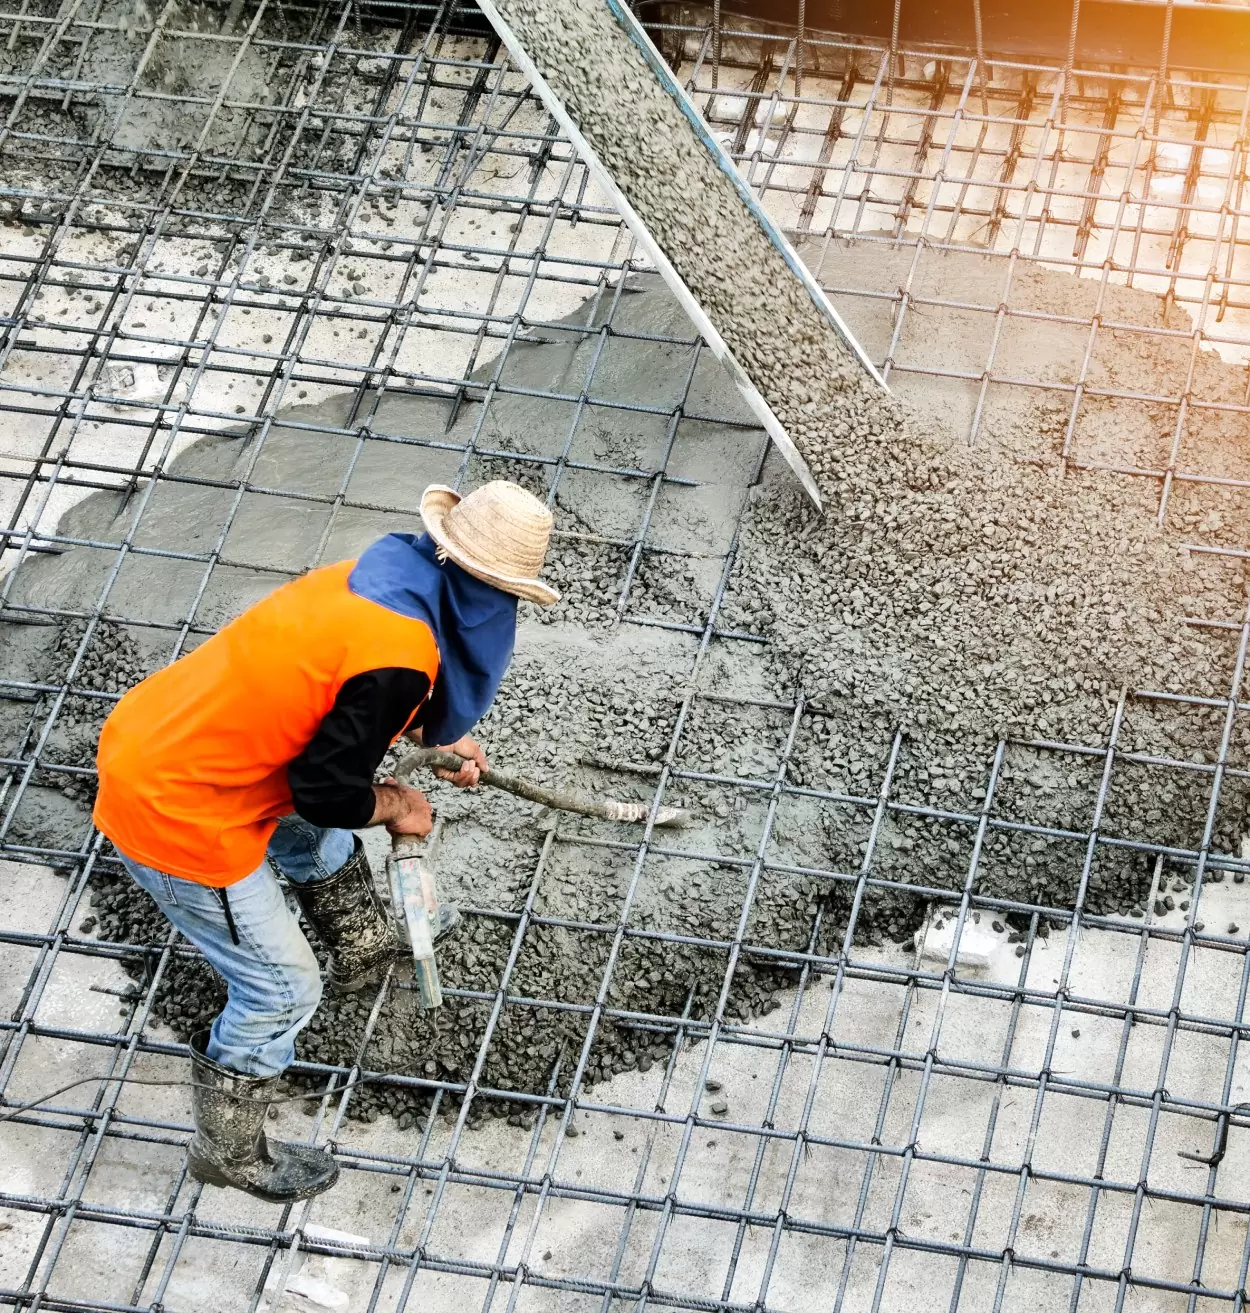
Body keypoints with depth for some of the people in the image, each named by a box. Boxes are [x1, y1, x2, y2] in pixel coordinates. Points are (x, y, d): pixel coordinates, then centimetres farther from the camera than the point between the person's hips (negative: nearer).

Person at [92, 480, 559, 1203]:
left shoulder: (376, 576, -1)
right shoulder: (400, 659, -27)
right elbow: (328, 789, -18)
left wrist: (435, 737, 22)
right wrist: (394, 808, 1)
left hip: (146, 733, 9)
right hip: (177, 818, -9)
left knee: (311, 828, 33)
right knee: (282, 990, 8)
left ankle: (362, 946, 57)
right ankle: (229, 1151, 28)